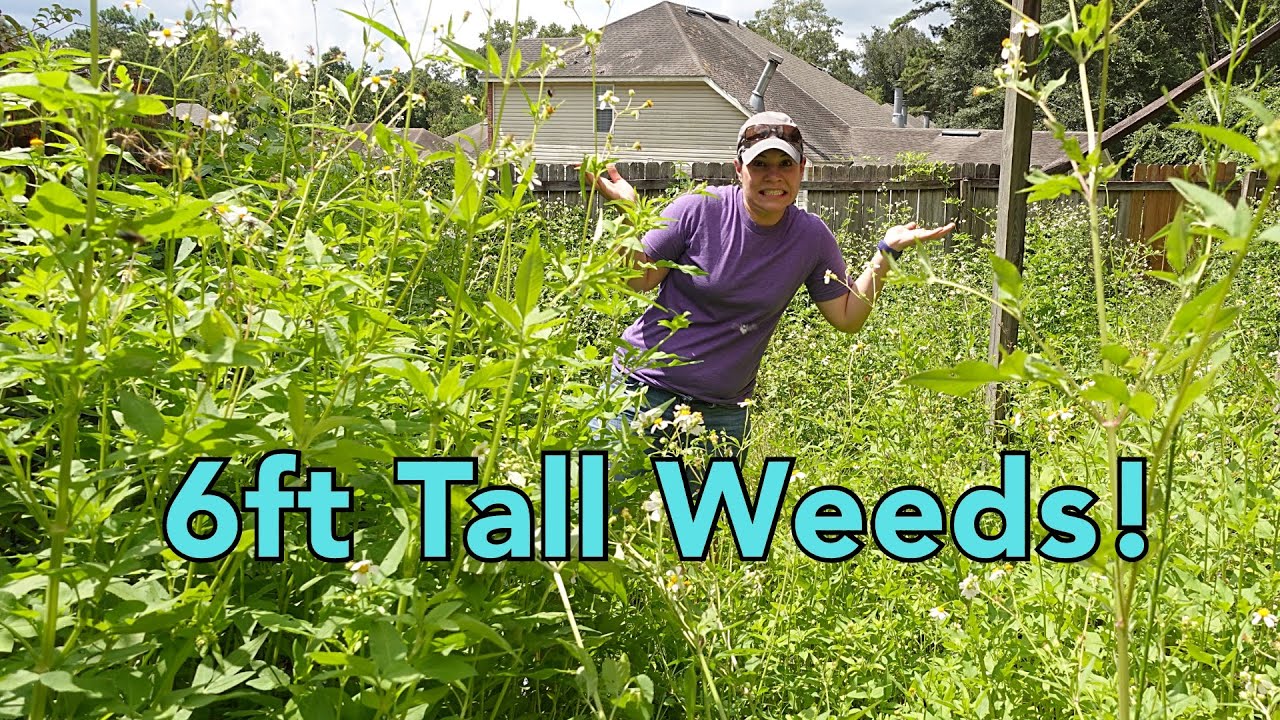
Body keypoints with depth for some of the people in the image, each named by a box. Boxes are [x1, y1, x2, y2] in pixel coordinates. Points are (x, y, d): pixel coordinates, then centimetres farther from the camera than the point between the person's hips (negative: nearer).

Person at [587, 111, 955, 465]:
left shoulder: (813, 237, -3)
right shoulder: (700, 209, -12)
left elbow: (847, 317, 4)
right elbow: (639, 280, -5)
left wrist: (887, 251, -3)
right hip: (646, 387, -2)